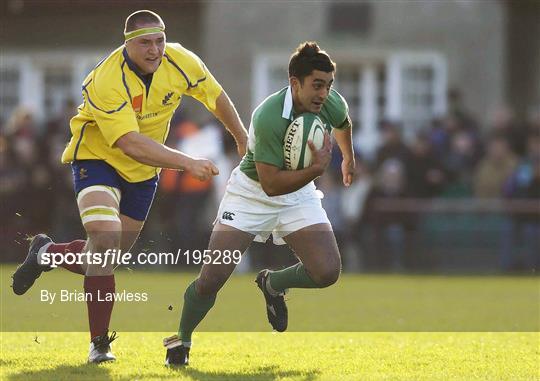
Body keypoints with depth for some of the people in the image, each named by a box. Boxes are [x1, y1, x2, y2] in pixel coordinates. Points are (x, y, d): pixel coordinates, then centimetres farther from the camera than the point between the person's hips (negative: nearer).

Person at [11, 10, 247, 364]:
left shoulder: (181, 62, -16)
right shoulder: (108, 81, -32)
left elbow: (217, 97, 3)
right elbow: (131, 144, -40)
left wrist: (243, 140, 14)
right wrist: (187, 162, -47)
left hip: (143, 170, 6)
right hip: (97, 158, -6)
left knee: (112, 255, 10)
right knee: (105, 238, -27)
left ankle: (47, 253, 40)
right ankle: (99, 343, -18)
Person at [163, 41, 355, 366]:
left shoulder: (333, 104, -16)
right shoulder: (269, 117, -34)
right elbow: (271, 184, -33)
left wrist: (349, 157, 28)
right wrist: (317, 169, -43)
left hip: (299, 190, 5)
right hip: (251, 191, -4)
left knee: (327, 272, -16)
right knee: (211, 279, -10)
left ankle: (273, 284, 17)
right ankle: (181, 340, 19)